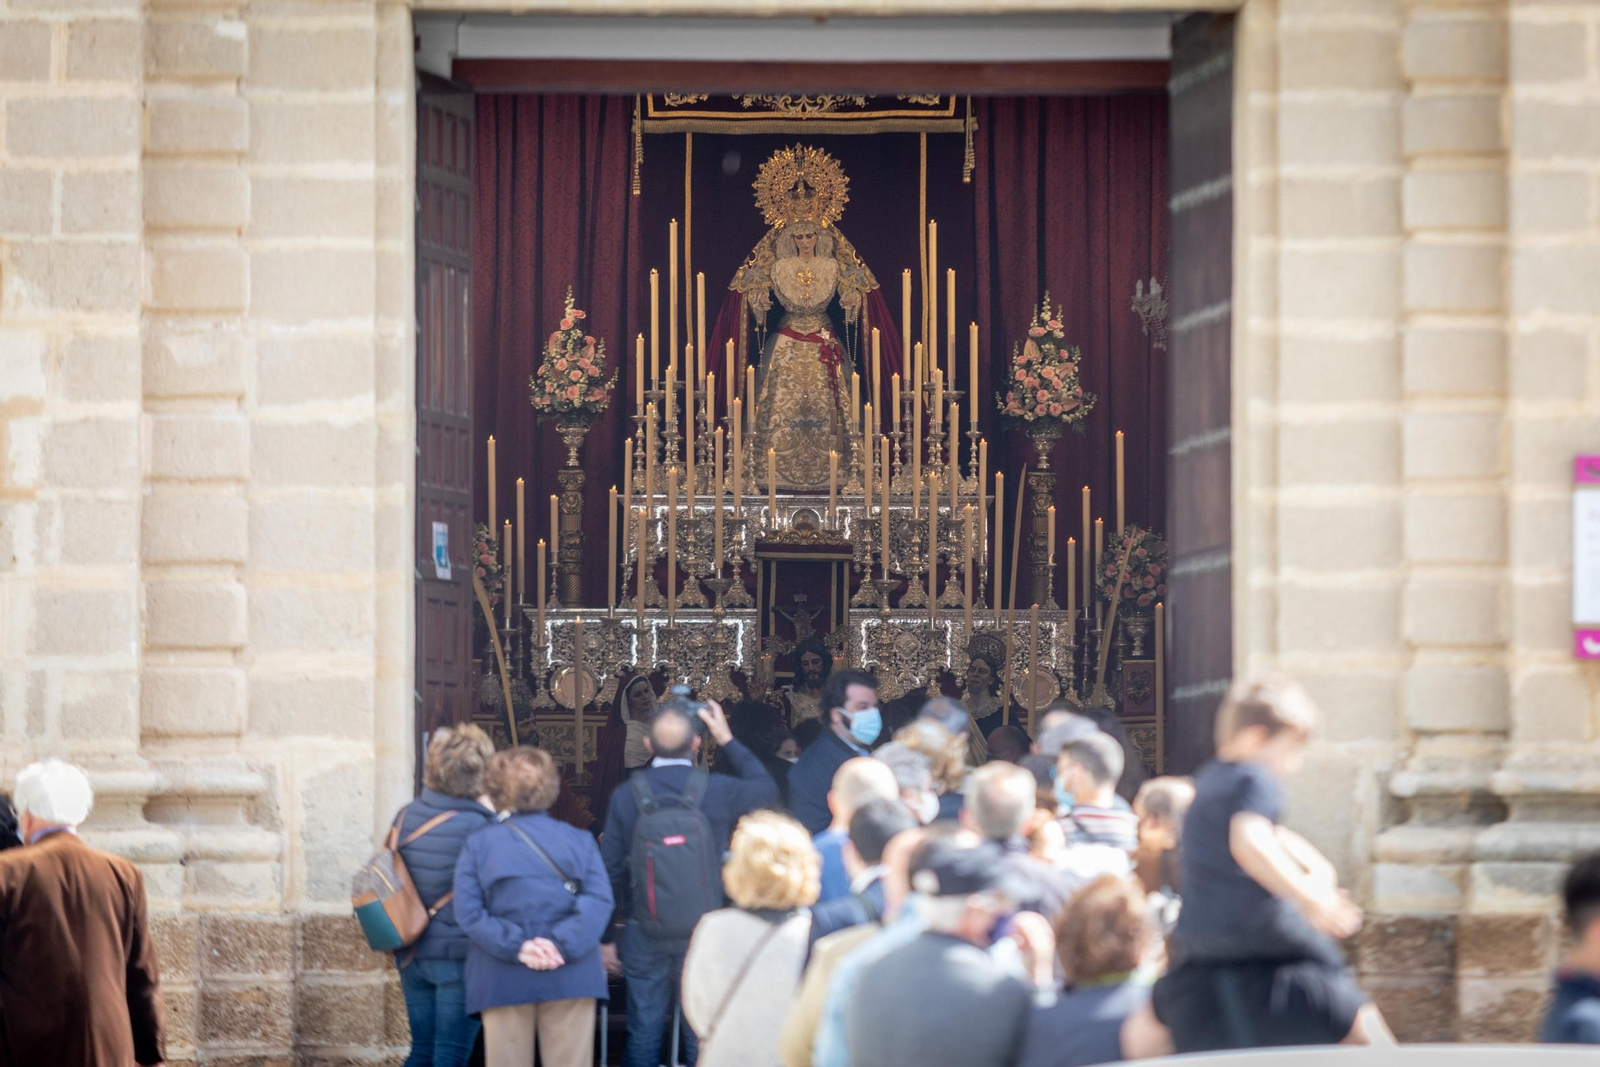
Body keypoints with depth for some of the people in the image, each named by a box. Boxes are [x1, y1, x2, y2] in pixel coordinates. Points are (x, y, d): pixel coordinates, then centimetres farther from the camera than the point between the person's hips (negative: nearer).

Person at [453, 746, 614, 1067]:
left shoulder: (478, 845, 5)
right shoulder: (579, 840, 6)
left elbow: (469, 912, -6)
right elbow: (599, 901, -7)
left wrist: (515, 945, -12)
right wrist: (563, 943, -14)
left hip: (504, 980, 0)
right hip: (571, 977, 0)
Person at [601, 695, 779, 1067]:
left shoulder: (625, 795, -6)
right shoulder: (719, 791, -8)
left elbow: (611, 870, -2)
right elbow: (766, 789, 14)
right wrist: (727, 739, 15)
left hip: (643, 934, 0)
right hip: (703, 932, 0)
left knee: (643, 1035, 6)